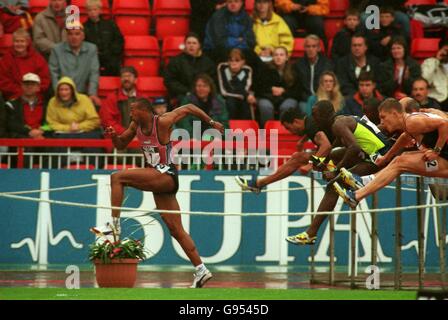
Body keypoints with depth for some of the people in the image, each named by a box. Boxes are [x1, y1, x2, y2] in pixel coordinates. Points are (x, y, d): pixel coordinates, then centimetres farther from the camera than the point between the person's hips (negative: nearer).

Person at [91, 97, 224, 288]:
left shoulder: (162, 122, -12)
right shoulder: (136, 126, 8)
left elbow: (189, 108, -3)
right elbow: (121, 145, 20)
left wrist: (212, 123, 3)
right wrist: (113, 136, -2)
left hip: (166, 175, -8)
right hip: (158, 180, 8)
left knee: (117, 178, -18)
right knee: (176, 230, 7)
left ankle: (114, 224, -19)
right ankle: (201, 270, 9)